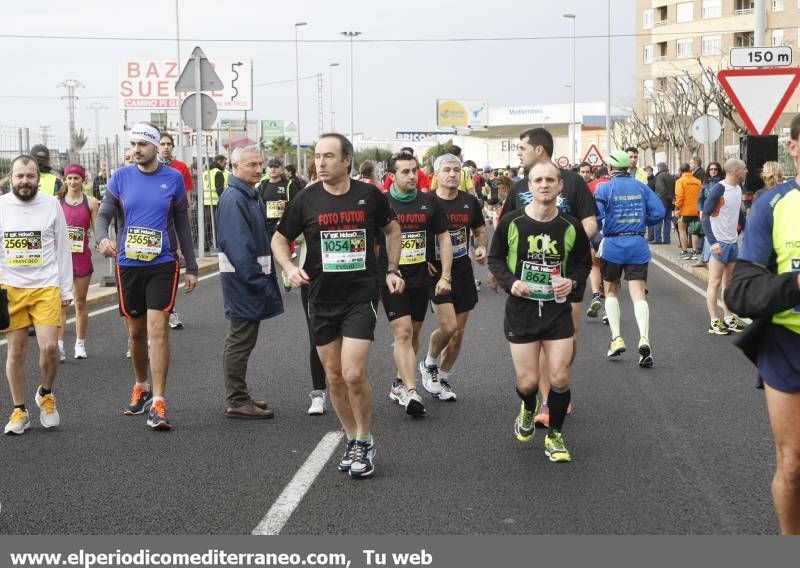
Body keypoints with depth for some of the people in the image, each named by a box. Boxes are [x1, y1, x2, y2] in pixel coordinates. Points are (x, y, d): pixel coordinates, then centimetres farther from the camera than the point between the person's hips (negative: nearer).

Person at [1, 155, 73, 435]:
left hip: (46, 287, -1)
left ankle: (46, 394, 18)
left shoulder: (51, 204, 3)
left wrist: (66, 289, 6)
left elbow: (62, 249, 8)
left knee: (49, 347, -11)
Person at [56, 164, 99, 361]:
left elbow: (97, 229, 5)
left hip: (82, 255, 0)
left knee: (80, 302, 9)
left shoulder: (91, 202, 2)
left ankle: (80, 345, 20)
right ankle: (59, 345, -8)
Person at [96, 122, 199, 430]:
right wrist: (102, 238, -24)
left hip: (163, 264, -2)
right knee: (136, 331, 13)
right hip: (128, 264, 2)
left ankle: (158, 403, -11)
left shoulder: (173, 178, 1)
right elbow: (104, 214, -1)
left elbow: (182, 224, 7)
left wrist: (191, 267, 7)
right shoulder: (120, 178, 3)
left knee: (158, 329, -12)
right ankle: (141, 387, 35)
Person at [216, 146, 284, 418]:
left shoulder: (253, 197, 14)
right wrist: (257, 281, -22)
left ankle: (239, 397, 24)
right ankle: (237, 401, 3)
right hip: (243, 280, -10)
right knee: (241, 340, -4)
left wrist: (264, 278, 16)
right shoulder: (233, 199, -17)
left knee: (242, 339, 15)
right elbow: (238, 246, -23)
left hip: (254, 276, 10)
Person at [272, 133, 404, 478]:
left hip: (361, 297, -2)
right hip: (322, 299, 3)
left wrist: (392, 270, 8)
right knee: (334, 377, 9)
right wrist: (289, 268, -10)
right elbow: (279, 239, 8)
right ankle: (353, 440, 27)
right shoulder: (306, 200, -2)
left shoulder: (369, 195, -3)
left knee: (354, 374, -14)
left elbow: (392, 229, 15)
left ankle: (364, 443, 7)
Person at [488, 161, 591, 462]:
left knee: (559, 378, -4)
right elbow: (495, 258, 3)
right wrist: (510, 282, -14)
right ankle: (527, 410, 39)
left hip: (558, 309, 1)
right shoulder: (511, 222, -8)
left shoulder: (570, 226, -3)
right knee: (528, 382, 2)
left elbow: (582, 263, 10)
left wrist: (572, 281, -11)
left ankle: (554, 437, 18)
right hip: (521, 310, -1)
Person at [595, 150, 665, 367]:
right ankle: (644, 339, -22)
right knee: (638, 294, -3)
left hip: (612, 245, -2)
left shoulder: (604, 189, -4)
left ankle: (617, 338, 7)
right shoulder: (641, 187, 6)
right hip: (638, 245, 2)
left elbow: (595, 217, -16)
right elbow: (659, 212, 0)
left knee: (611, 292, 16)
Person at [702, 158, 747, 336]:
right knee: (715, 282, -2)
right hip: (719, 243, -8)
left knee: (728, 281, 13)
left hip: (732, 242, 8)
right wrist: (712, 241, -24)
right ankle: (714, 322, 1)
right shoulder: (719, 189, -15)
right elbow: (705, 215, -18)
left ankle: (728, 318, 21)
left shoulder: (738, 189, 8)